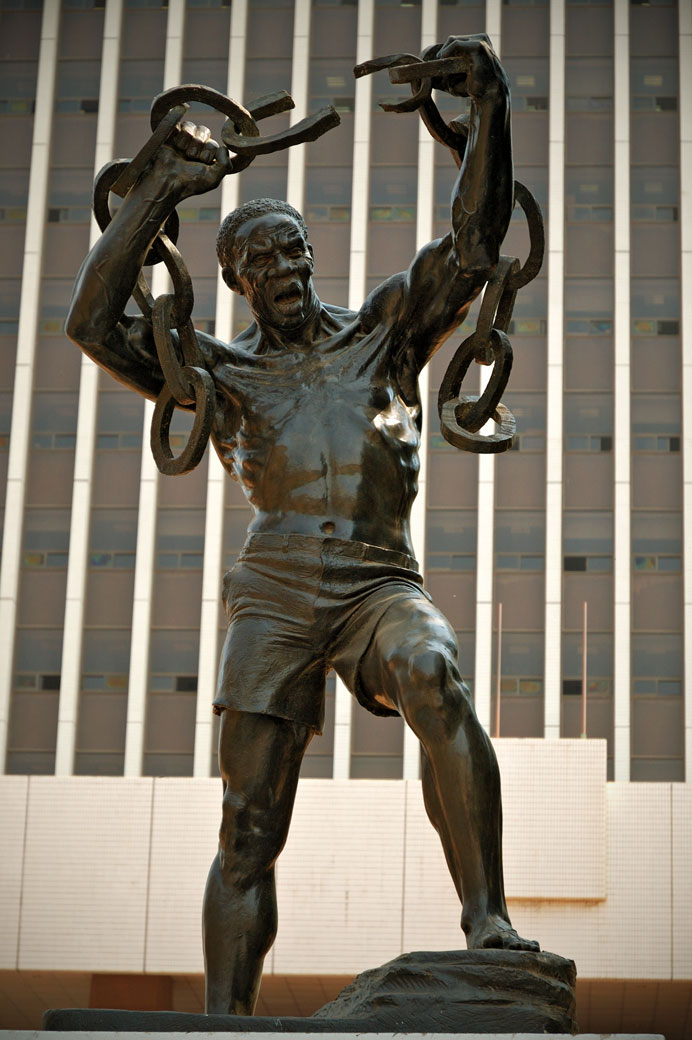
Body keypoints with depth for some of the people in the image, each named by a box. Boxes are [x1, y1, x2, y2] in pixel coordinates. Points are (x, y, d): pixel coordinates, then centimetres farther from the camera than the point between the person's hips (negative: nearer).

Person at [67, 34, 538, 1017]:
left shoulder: (385, 328, 19)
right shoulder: (220, 372, 16)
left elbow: (474, 242, 8)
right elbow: (94, 322, 5)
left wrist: (489, 108, -3)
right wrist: (162, 187, 5)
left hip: (382, 584, 0)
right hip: (276, 595, 1)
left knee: (441, 688, -35)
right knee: (249, 831, -3)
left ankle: (487, 917, -38)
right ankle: (223, 1022, 1)